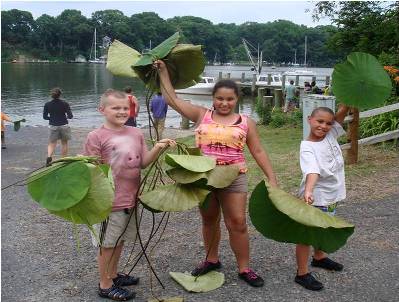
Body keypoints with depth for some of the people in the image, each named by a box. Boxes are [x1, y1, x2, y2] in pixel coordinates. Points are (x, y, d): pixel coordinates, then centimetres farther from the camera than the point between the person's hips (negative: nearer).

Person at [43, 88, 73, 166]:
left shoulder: (47, 105, -4)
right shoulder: (64, 104, -8)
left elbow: (45, 116, 2)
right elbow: (70, 116, -9)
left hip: (53, 126, 1)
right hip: (64, 126, -1)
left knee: (52, 143, 6)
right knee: (64, 143, 13)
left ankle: (49, 156, -20)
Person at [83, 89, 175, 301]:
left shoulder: (136, 133, 4)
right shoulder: (96, 137, -13)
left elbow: (143, 163, 4)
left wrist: (157, 148, -11)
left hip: (130, 198, 6)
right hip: (109, 201, -6)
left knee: (120, 239, 21)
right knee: (107, 243, 8)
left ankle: (113, 275, 40)